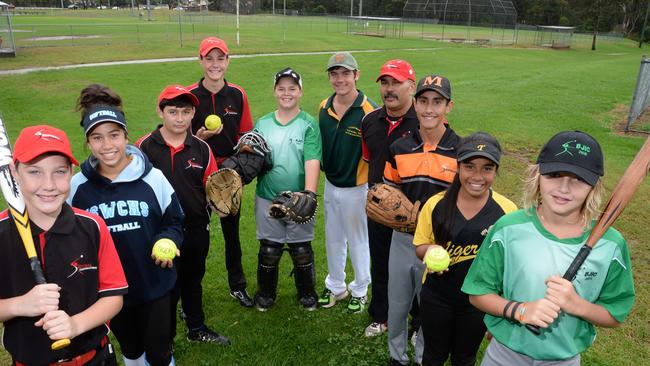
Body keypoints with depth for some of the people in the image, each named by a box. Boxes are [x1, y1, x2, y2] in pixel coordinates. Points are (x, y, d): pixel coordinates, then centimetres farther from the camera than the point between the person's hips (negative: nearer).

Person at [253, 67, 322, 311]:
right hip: (267, 198, 2)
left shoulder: (308, 124, -4)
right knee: (269, 250, 12)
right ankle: (265, 294, 35)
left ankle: (307, 293, 34)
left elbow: (312, 162, -15)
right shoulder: (263, 124, 6)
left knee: (302, 250, 10)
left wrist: (309, 193, -26)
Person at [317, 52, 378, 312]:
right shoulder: (324, 107, 0)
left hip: (356, 189, -5)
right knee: (333, 240, 20)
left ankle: (360, 290, 34)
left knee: (358, 241, 13)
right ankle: (335, 286, 40)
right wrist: (324, 169, 10)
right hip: (330, 185, 6)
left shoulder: (369, 111, -19)